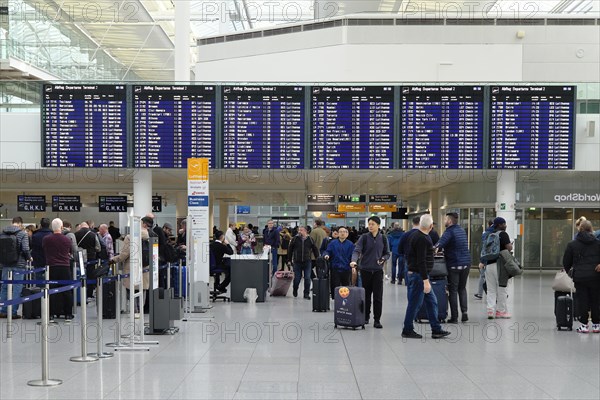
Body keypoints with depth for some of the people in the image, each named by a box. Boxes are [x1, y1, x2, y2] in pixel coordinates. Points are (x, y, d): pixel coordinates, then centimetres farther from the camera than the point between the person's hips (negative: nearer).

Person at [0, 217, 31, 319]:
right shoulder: (23, 233, -9)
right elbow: (25, 249, -16)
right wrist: (29, 258, 2)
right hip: (19, 265, -4)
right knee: (16, 289, 2)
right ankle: (13, 312, 3)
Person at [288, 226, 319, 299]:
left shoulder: (310, 239, 1)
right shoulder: (295, 239, -1)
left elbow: (315, 249, 9)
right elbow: (290, 249, 5)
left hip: (307, 262, 0)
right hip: (297, 262, 0)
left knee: (307, 278, -2)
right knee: (297, 278, 6)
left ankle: (306, 294, 8)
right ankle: (295, 291, 33)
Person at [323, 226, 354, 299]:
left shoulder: (350, 244, 4)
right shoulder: (333, 243, 6)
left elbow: (353, 256, 0)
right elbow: (327, 251, 4)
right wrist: (326, 255, -19)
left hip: (346, 270, 0)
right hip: (335, 269, 0)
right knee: (335, 287, -1)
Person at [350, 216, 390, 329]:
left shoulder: (383, 238, 4)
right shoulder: (364, 238, -1)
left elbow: (387, 253, 11)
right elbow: (357, 250, -12)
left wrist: (383, 259, -11)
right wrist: (354, 260, -30)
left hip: (378, 270, 0)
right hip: (365, 269, 0)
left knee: (378, 296, -4)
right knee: (366, 295, 8)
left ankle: (377, 320, 1)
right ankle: (365, 317, 22)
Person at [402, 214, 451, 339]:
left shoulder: (415, 235, 10)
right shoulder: (422, 239, -20)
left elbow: (408, 255, 19)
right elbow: (421, 261, -24)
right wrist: (426, 280, -25)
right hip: (419, 275, -10)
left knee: (432, 302, 12)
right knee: (415, 304, -1)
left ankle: (436, 330, 14)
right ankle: (407, 330, 9)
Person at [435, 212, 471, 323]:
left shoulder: (450, 231, -12)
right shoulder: (462, 230, 15)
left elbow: (442, 241, -31)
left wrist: (437, 247, -44)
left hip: (454, 265, -7)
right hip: (466, 263, 7)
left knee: (453, 290, 1)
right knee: (462, 289, 18)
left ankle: (454, 317, 1)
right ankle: (464, 312, 8)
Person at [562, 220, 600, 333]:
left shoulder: (572, 244, 1)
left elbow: (566, 262, 9)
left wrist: (567, 270, 26)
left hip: (580, 277, -1)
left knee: (582, 300, 4)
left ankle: (584, 325, 5)